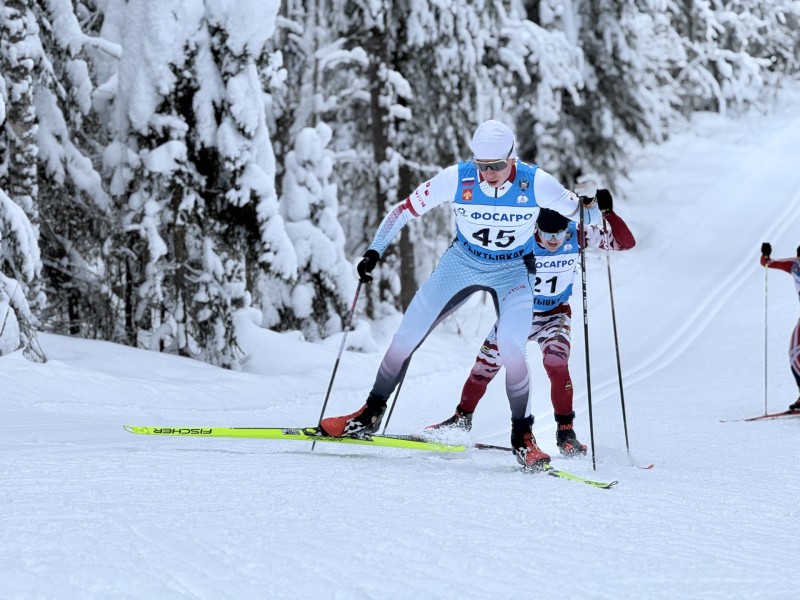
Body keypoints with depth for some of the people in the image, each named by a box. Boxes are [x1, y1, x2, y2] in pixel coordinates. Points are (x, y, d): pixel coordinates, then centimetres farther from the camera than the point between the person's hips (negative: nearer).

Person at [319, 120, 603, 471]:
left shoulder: (536, 184, -23)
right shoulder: (456, 179, -21)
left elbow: (582, 214, -12)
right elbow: (405, 210, -10)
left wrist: (592, 206, -35)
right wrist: (374, 251, -17)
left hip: (513, 271, -2)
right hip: (462, 261, 2)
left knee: (510, 350, -25)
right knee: (406, 336, -2)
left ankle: (523, 436, -6)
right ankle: (371, 414, 18)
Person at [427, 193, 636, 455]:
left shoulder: (578, 236, -20)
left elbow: (626, 242, -19)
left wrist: (608, 212, -34)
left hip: (554, 315, -1)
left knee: (556, 363, -25)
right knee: (485, 365, 4)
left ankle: (565, 431, -13)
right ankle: (462, 419, 29)